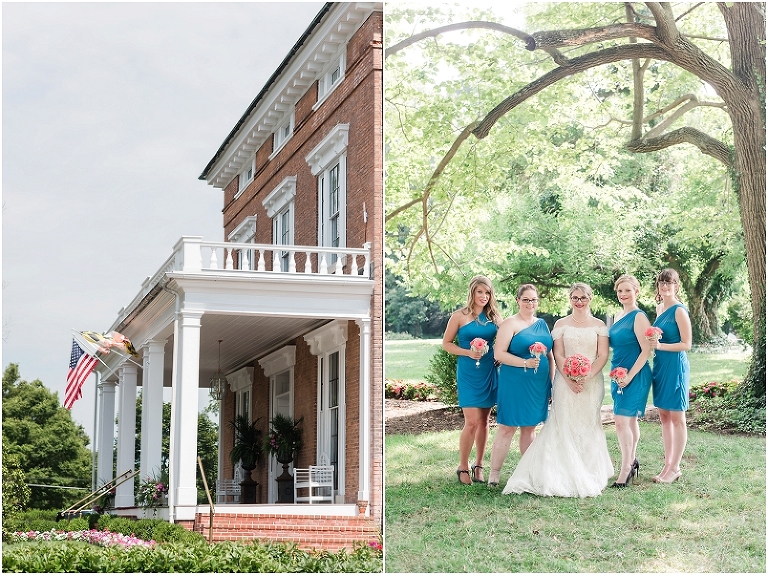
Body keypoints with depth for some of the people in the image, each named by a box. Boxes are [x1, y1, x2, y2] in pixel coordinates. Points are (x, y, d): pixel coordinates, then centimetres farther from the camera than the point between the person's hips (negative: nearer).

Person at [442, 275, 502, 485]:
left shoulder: (494, 316, 6)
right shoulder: (460, 316, -2)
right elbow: (446, 343, 1)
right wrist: (468, 352, -12)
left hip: (489, 371, 4)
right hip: (468, 371, -4)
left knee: (484, 420, 9)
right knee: (472, 421, -9)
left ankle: (479, 466, 20)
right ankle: (463, 467, 4)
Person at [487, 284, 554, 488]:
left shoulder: (542, 324, 14)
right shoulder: (510, 324, -5)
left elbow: (550, 355, 19)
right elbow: (499, 354, -13)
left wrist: (552, 381, 12)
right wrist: (524, 363, -21)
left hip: (539, 384, 6)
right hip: (514, 383, -6)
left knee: (530, 427, 12)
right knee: (507, 427, -4)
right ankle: (494, 473, 1)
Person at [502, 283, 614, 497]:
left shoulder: (598, 325, 7)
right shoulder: (561, 324, 7)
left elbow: (603, 355, 1)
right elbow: (558, 355, 1)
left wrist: (588, 376, -13)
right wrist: (570, 379, -12)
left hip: (592, 381, 0)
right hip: (566, 381, 0)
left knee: (588, 424, 0)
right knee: (564, 425, -7)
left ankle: (589, 474, 8)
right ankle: (566, 474, -6)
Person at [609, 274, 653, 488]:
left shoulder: (638, 317, -13)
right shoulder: (618, 316, 12)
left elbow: (646, 351, -17)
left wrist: (629, 376, -19)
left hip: (634, 376, -8)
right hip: (618, 374, 8)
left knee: (622, 420, -12)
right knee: (630, 420, 17)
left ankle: (626, 470, -6)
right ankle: (632, 461, 28)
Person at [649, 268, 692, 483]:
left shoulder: (679, 310, -12)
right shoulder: (659, 308, 12)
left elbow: (686, 344, -14)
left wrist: (660, 346, -21)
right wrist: (652, 342, 1)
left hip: (675, 366, -8)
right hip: (660, 366, 8)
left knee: (677, 418, 0)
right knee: (664, 417, 11)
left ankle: (674, 468, 5)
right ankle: (668, 464, 18)